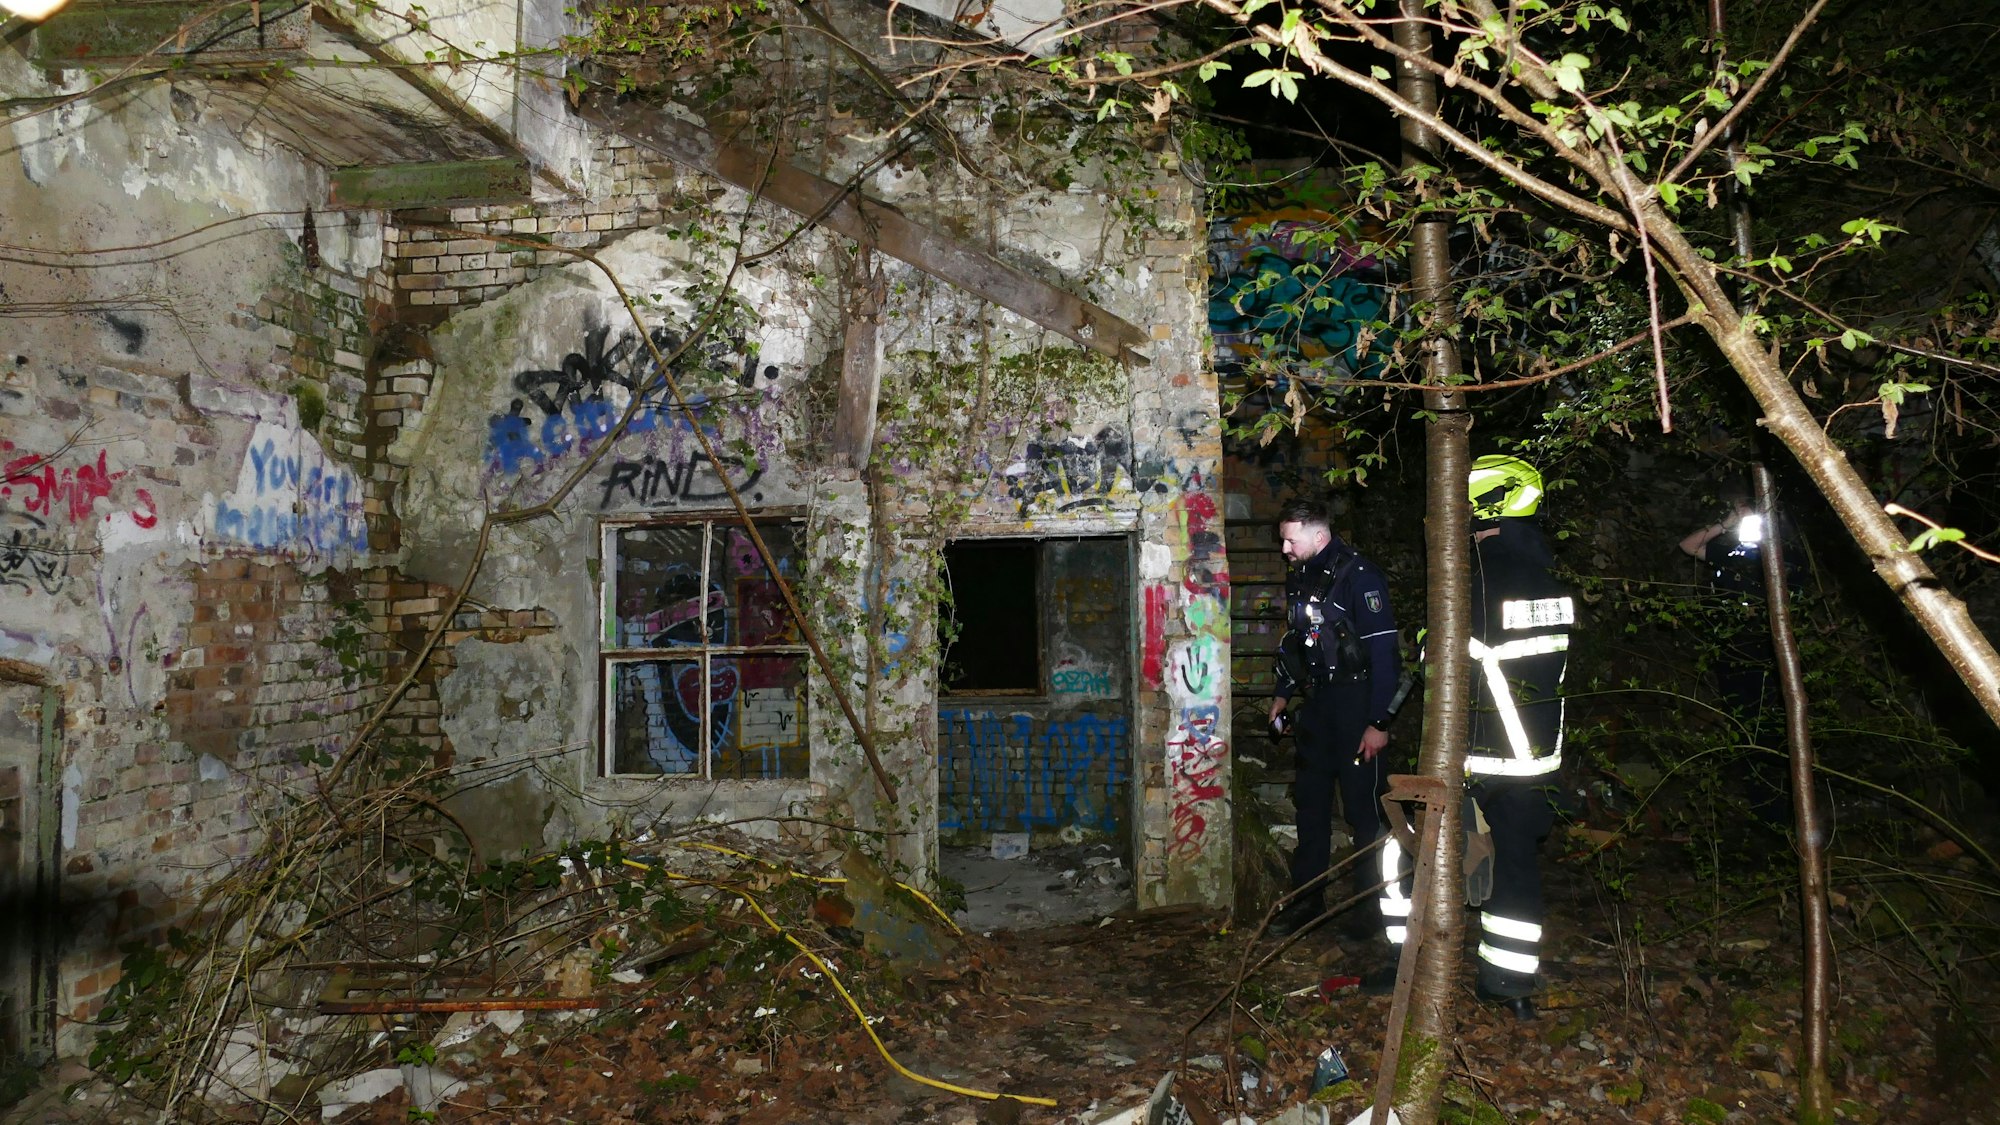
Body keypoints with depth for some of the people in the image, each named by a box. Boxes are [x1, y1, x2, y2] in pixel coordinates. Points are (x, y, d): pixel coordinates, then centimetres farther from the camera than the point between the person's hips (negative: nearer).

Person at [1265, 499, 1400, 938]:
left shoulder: (1359, 576, -15)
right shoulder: (1299, 577, 9)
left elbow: (1383, 650, -18)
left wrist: (1378, 722, -20)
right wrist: (1283, 693, 20)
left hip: (1355, 705, -8)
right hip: (1316, 704, 8)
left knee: (1363, 808, -1)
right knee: (1310, 802, 11)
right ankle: (1307, 899, 21)